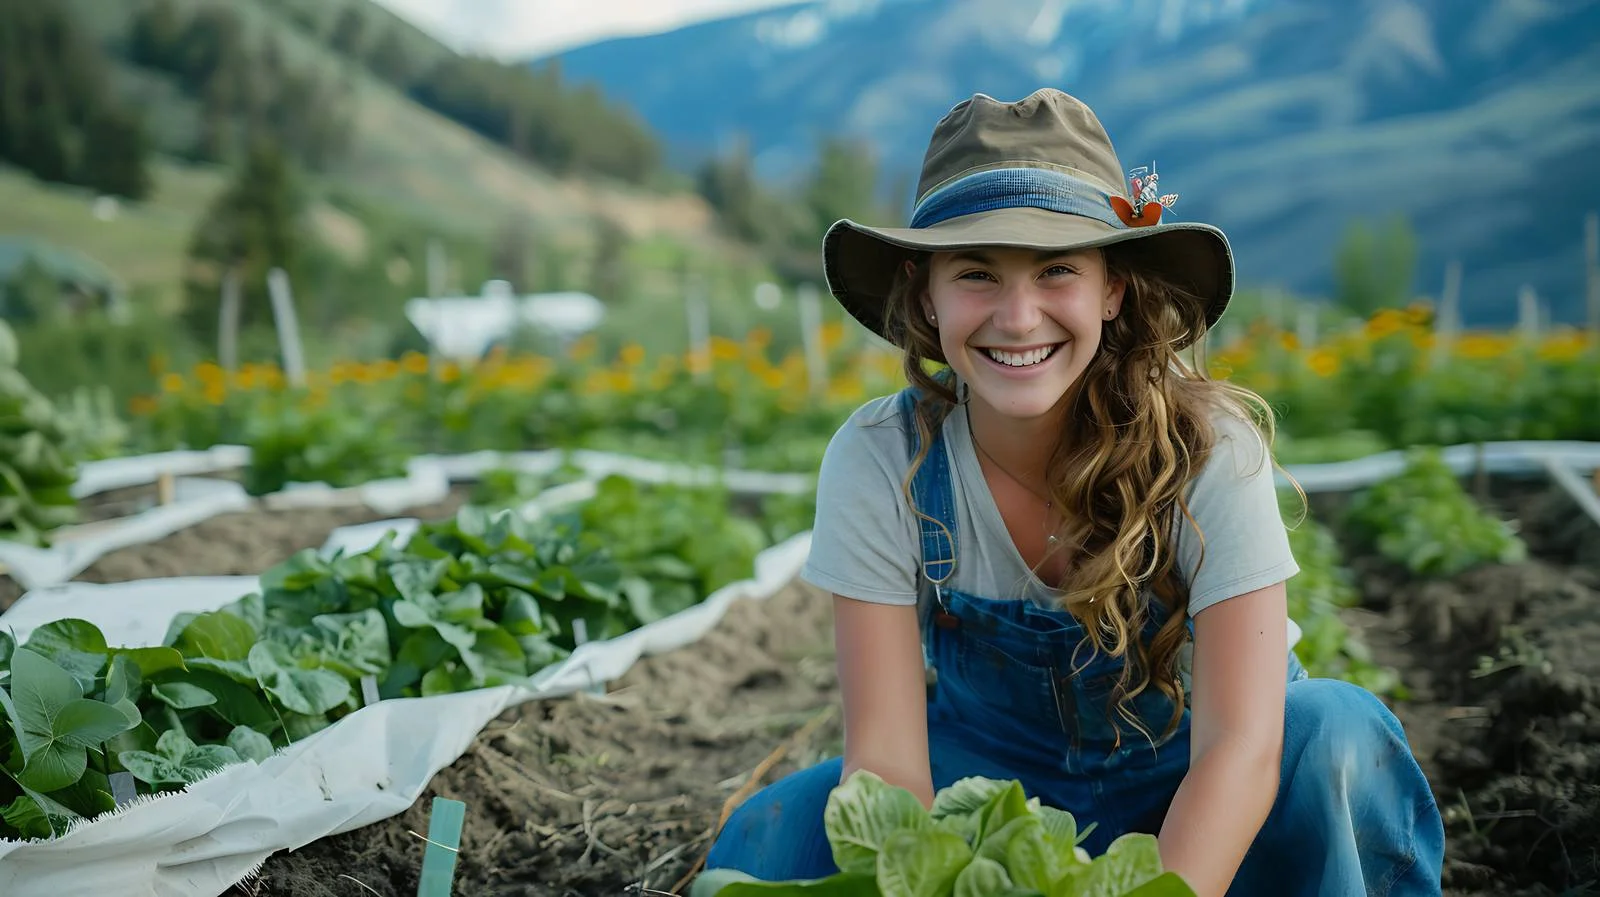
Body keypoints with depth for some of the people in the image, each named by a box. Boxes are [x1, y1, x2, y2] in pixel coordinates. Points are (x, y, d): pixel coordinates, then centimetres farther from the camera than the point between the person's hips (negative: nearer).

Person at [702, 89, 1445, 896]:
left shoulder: (1211, 448, -25)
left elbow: (1241, 743, -32)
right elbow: (885, 755, -23)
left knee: (1334, 733, -32)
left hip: (1184, 802, -1)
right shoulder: (878, 464, -21)